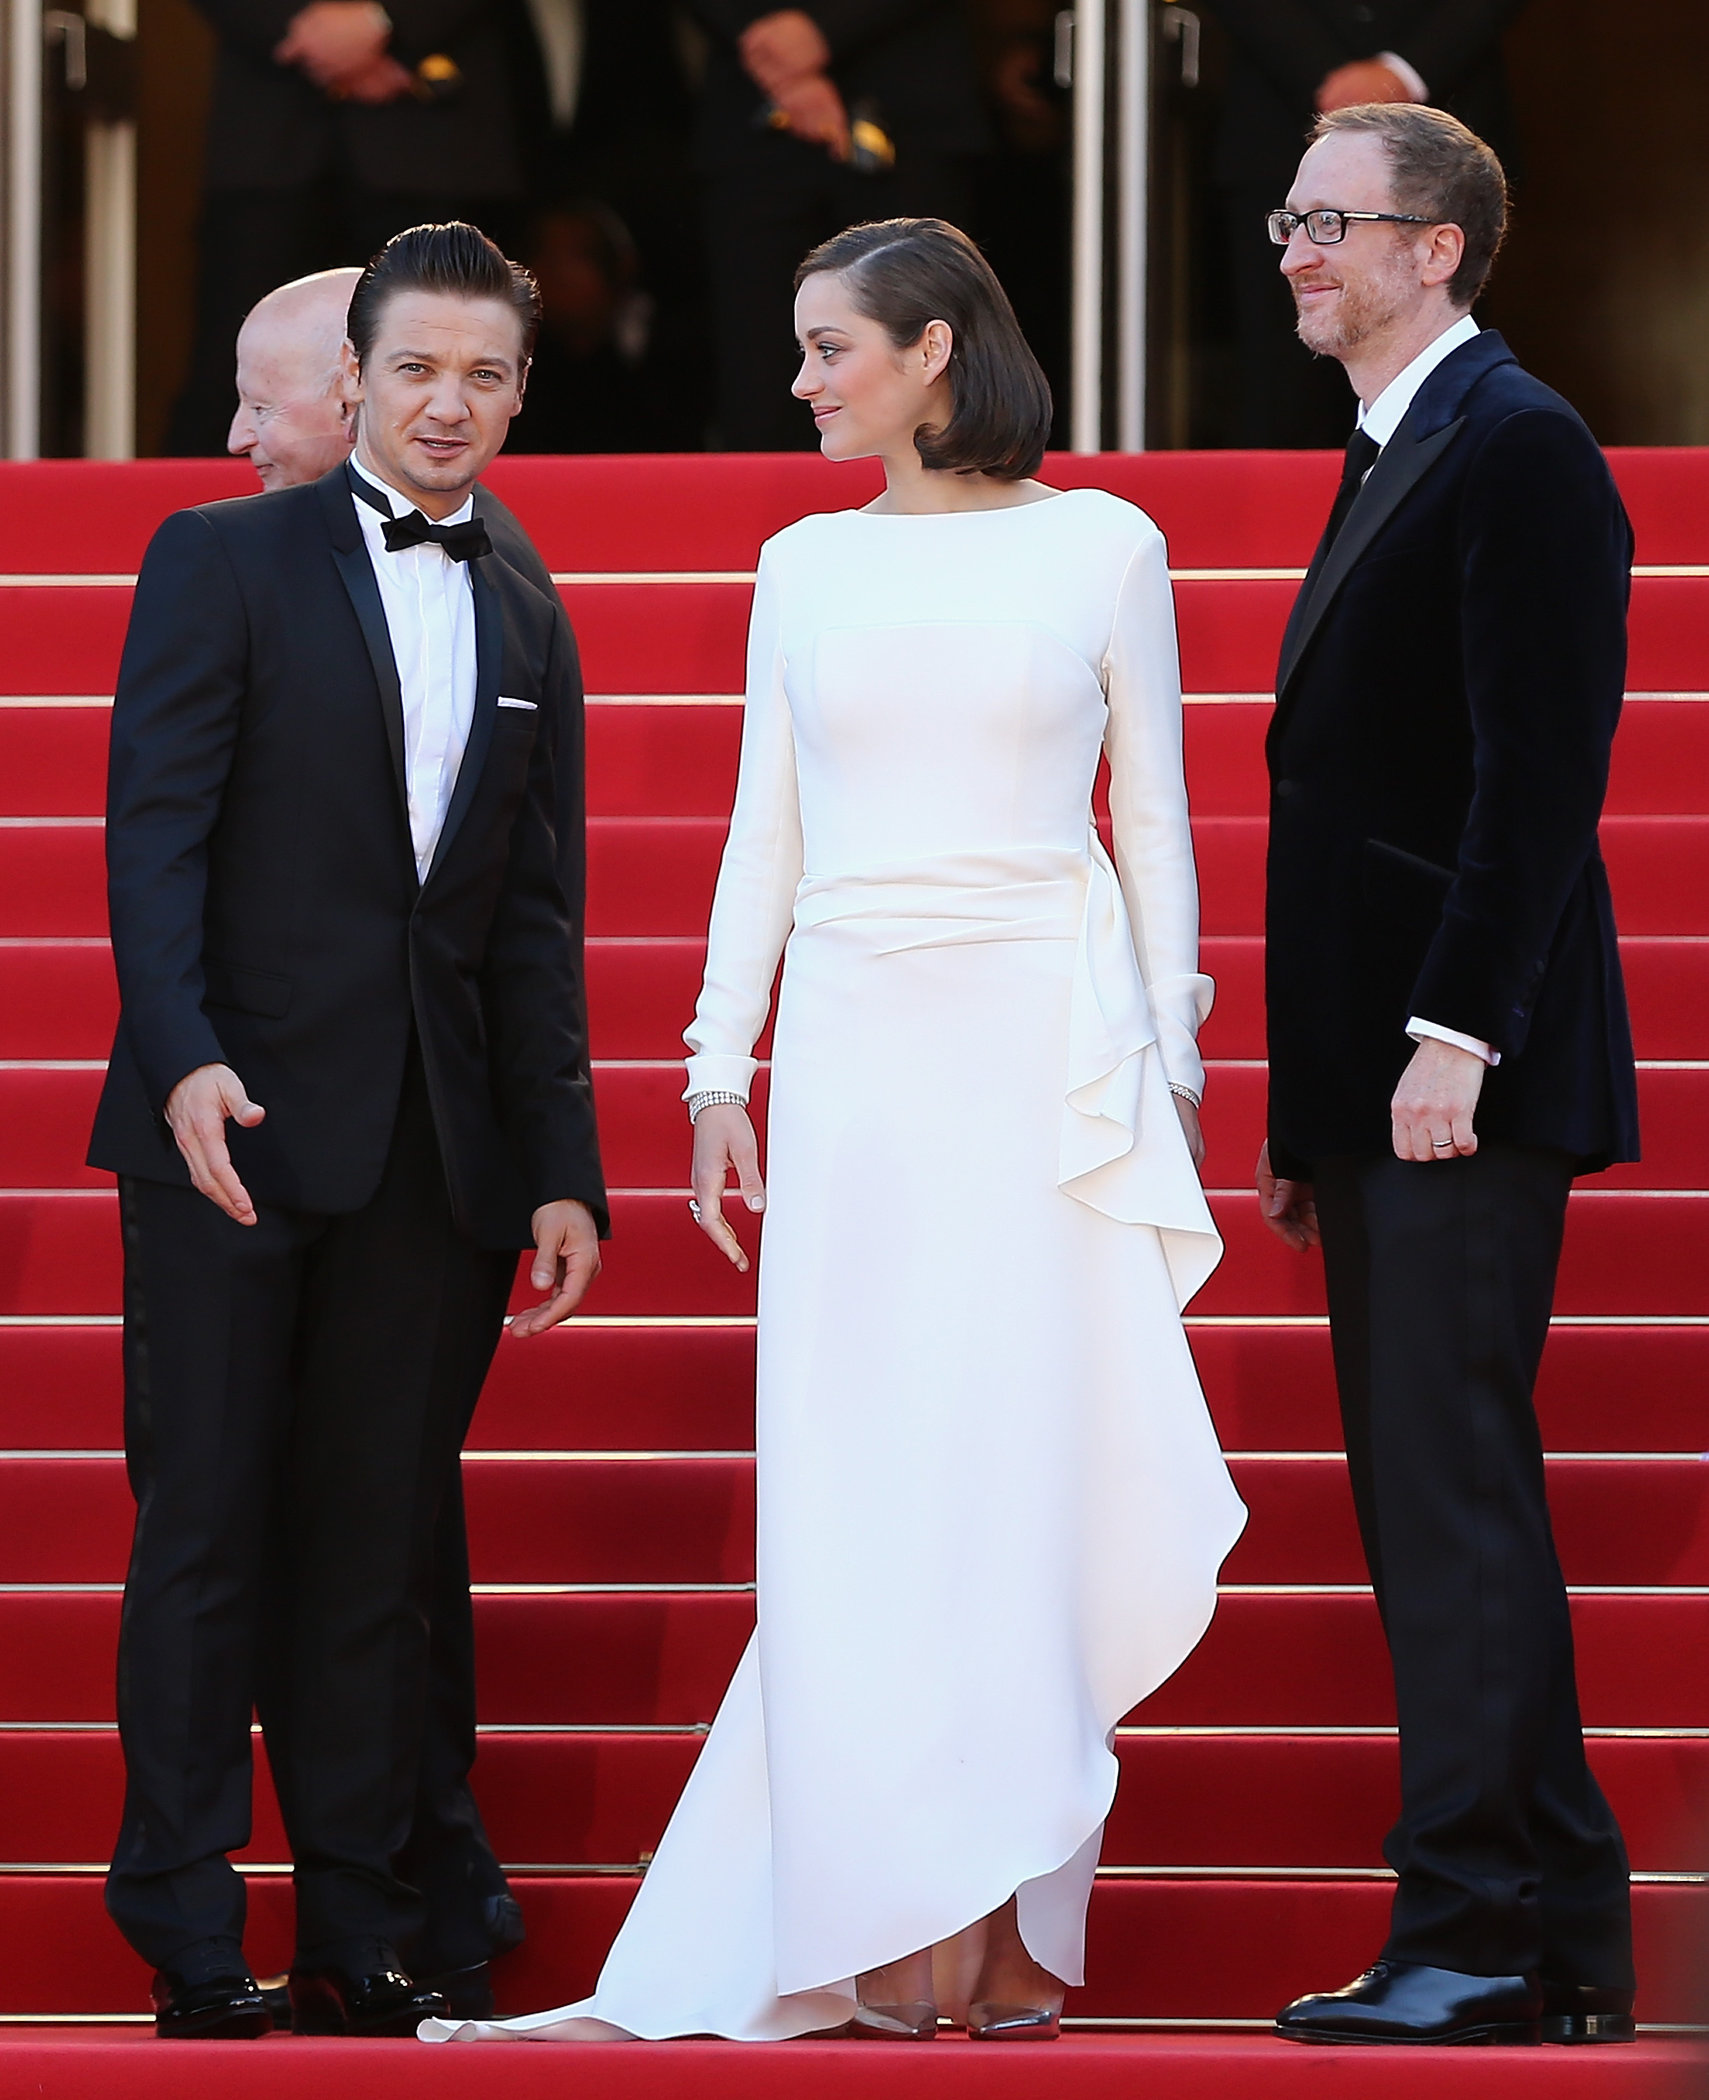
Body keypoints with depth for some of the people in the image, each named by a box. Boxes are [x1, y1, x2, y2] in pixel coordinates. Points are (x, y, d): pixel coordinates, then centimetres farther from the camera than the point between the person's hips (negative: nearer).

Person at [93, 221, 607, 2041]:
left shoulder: (529, 627, 15)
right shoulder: (225, 561, 2)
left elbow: (535, 923, 15)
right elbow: (154, 831, -7)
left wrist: (562, 1171, 10)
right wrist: (186, 1055, -21)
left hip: (438, 1155, 4)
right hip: (238, 1129, -4)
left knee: (379, 1545, 6)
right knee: (207, 1533, -1)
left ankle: (357, 1940, 11)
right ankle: (187, 1944, 4)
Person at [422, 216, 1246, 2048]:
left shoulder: (1101, 547, 2)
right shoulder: (805, 567, 11)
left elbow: (1152, 817, 5)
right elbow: (765, 831, 12)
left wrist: (1169, 1058, 1)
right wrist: (718, 1070, 6)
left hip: (1048, 1044, -3)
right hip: (852, 1049, 3)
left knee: (1017, 1467, -4)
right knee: (858, 1486, -2)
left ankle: (1006, 1918, 2)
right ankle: (904, 1920, 2)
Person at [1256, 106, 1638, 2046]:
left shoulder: (1515, 448, -9)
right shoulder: (1386, 461, 20)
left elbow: (1542, 774, -18)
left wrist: (1452, 1038, -23)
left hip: (1465, 1086, -10)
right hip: (1378, 1089, 10)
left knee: (1453, 1489, -10)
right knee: (1428, 1503, 10)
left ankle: (1484, 1935, -7)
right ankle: (1559, 1938, 14)